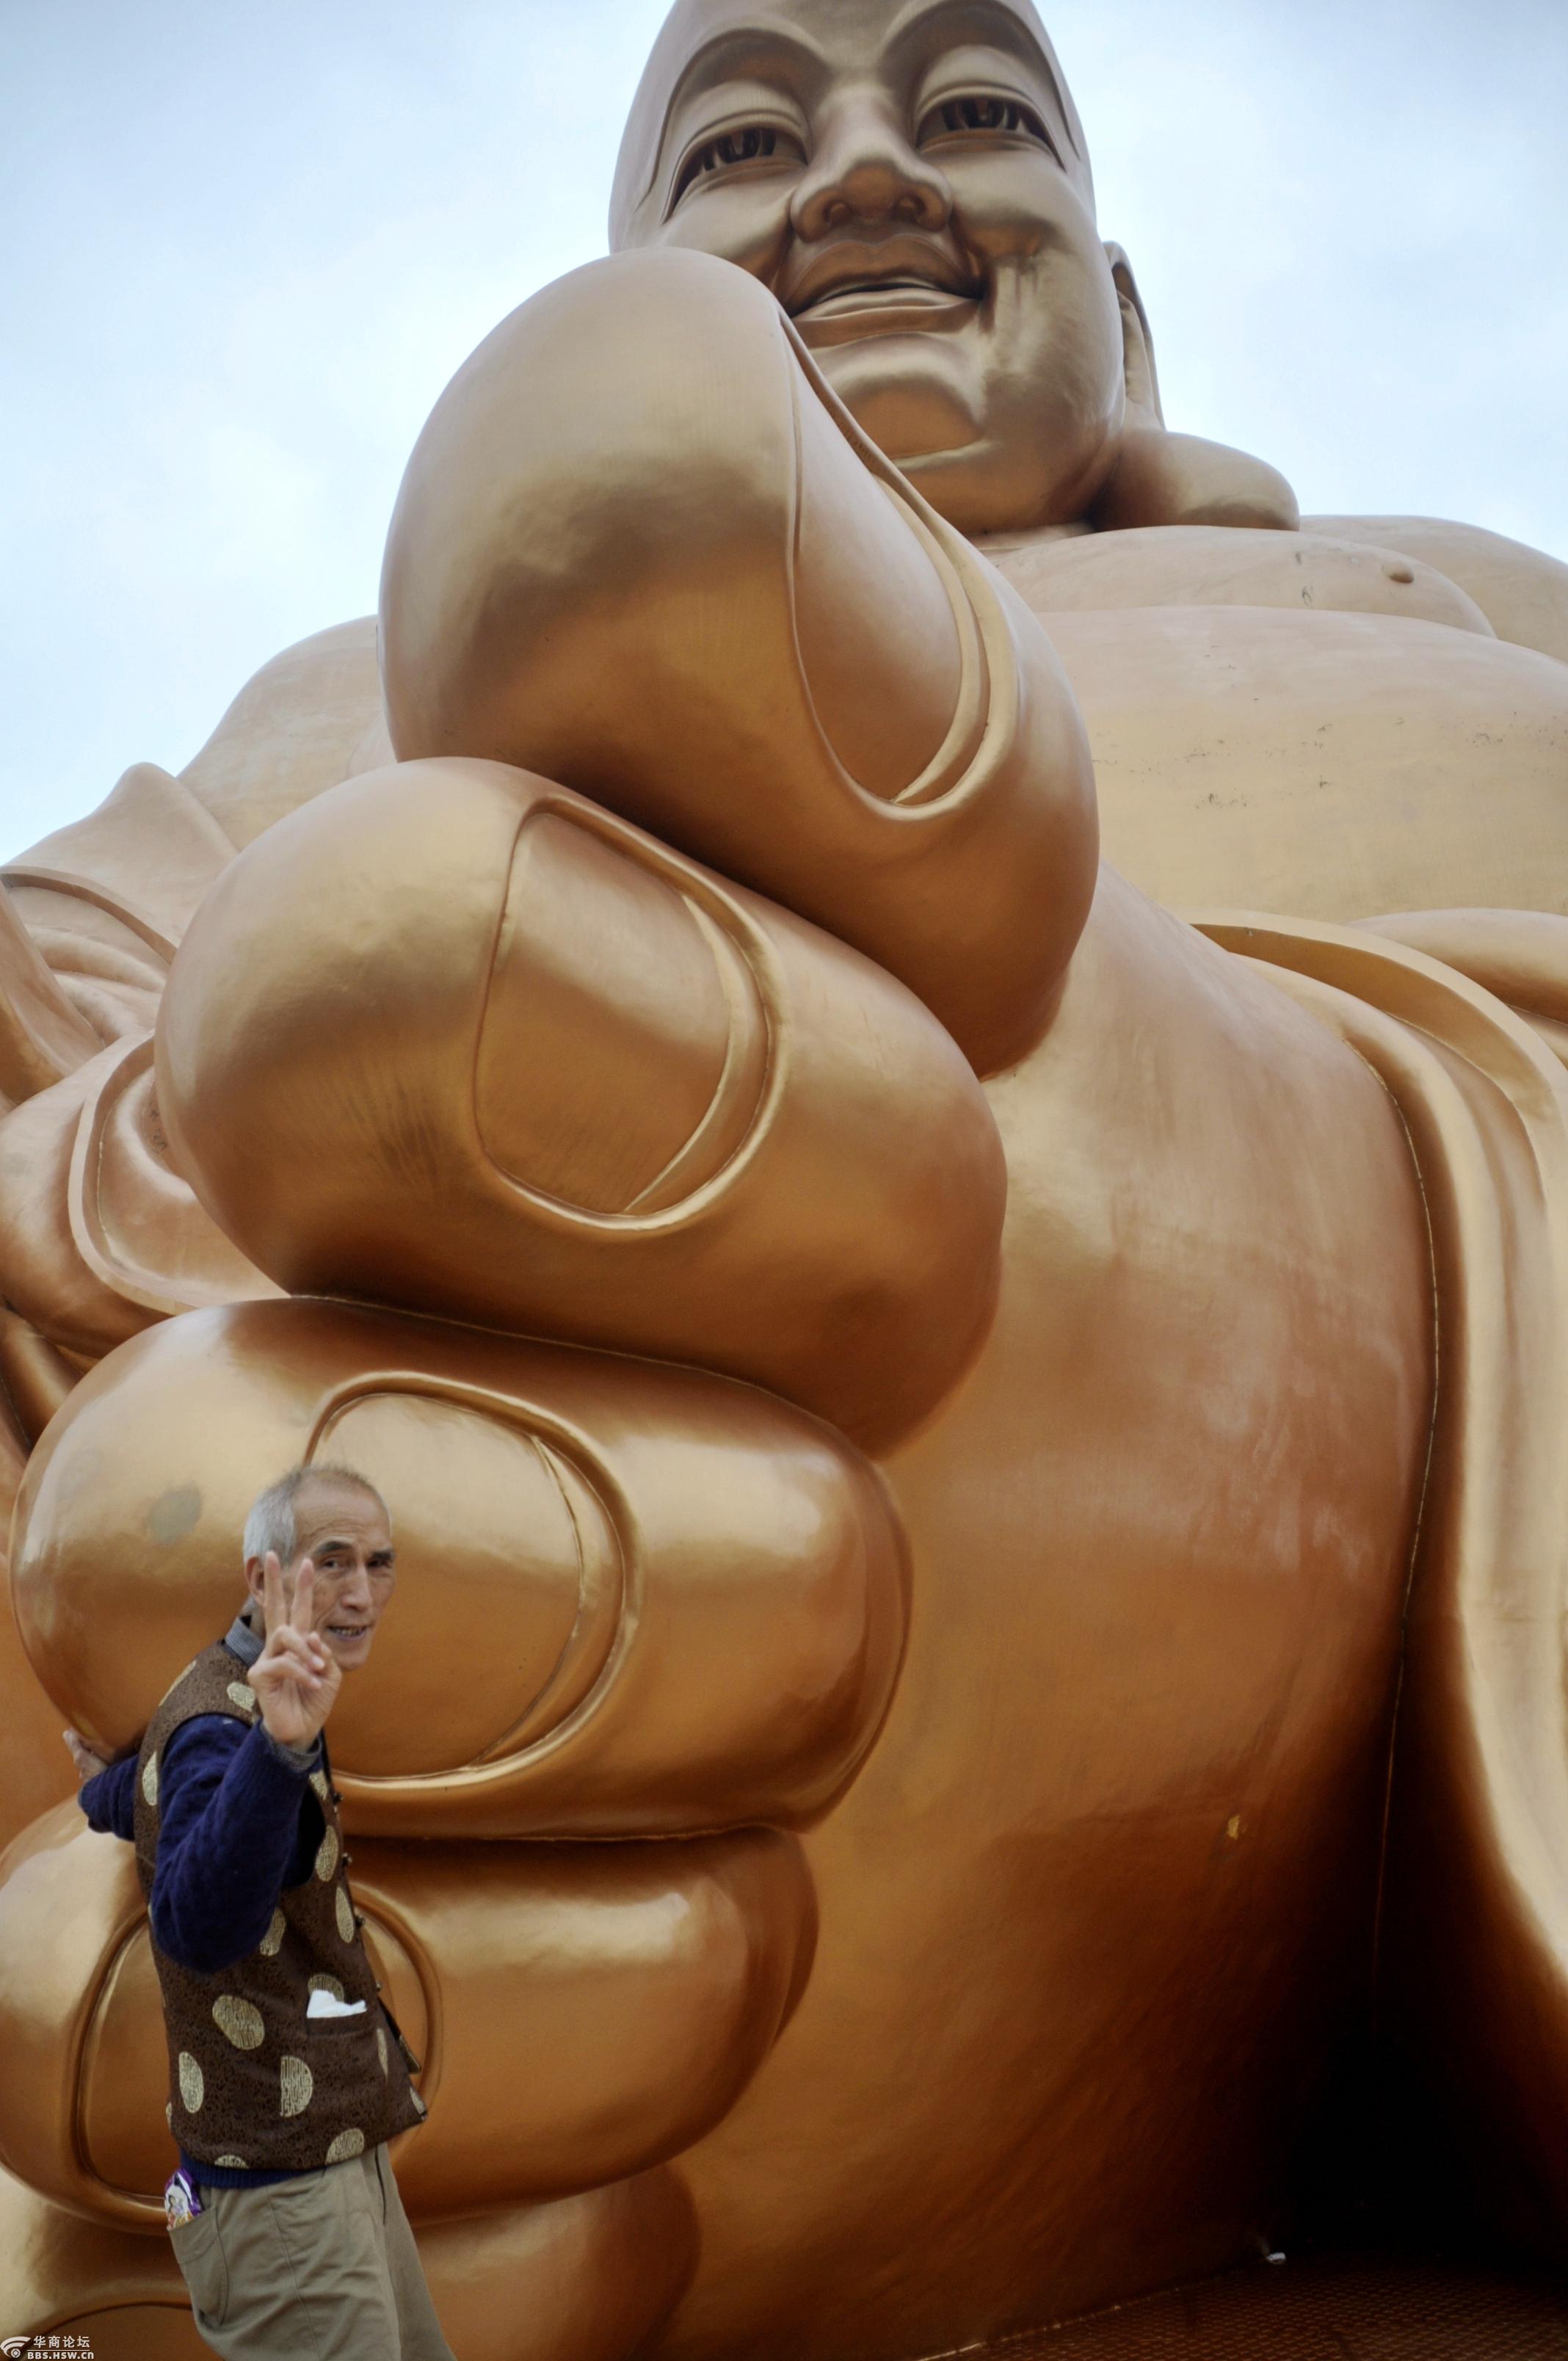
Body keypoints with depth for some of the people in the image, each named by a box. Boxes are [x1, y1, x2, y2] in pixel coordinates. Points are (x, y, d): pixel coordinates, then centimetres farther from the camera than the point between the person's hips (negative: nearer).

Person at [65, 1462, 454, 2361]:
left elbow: (130, 1801, 26)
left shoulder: (257, 1711, 7)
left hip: (343, 2153, 10)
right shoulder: (221, 1726, -23)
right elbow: (198, 1928, -43)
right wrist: (279, 1748, -56)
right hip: (283, 2184, -10)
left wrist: (108, 1785, 49)